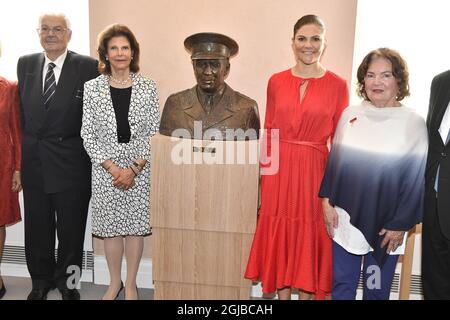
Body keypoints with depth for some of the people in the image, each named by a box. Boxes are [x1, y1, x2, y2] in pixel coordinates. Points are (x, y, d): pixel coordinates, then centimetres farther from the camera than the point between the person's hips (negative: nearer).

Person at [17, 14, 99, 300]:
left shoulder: (88, 67, -8)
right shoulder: (25, 64, 7)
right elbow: (23, 110, 12)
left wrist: (88, 152, -6)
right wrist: (30, 144, 9)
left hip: (71, 161, -3)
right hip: (34, 160, 4)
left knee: (71, 228, 11)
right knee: (37, 226, 16)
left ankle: (68, 282, 31)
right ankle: (41, 280, 36)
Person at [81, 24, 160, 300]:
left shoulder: (148, 87, -1)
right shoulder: (92, 88, 0)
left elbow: (155, 132, -3)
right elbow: (88, 134, -1)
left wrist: (134, 168, -11)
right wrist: (111, 167, -11)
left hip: (140, 168, 0)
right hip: (105, 170, 1)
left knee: (135, 225, 8)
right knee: (110, 226, 10)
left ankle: (131, 284, 26)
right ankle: (115, 283, 29)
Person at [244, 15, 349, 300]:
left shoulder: (337, 85, -2)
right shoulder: (276, 82, 5)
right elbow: (269, 133, 7)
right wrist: (265, 177, 5)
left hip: (314, 170, -2)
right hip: (279, 170, 2)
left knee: (309, 234, 9)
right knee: (279, 233, 12)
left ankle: (305, 292, 28)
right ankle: (282, 293, 31)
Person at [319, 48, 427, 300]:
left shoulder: (413, 122, -6)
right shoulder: (350, 115, 3)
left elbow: (416, 181, -6)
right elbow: (334, 161, 8)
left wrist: (401, 225, -7)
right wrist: (328, 202, 2)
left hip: (386, 225, -2)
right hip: (345, 218, 3)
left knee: (377, 289, 13)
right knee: (341, 285, 13)